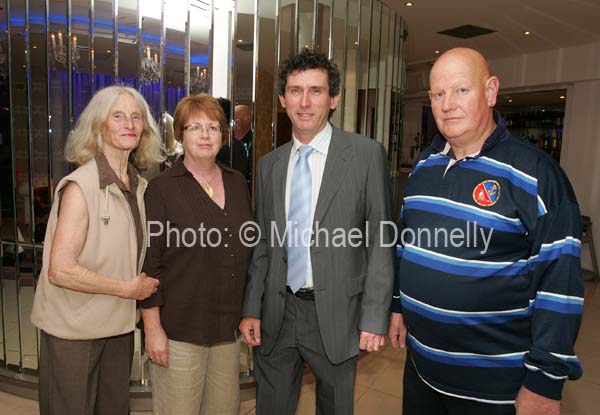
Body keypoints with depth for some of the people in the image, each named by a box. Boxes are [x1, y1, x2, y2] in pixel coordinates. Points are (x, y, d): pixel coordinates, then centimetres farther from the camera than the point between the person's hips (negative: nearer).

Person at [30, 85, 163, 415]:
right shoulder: (80, 185, -17)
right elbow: (60, 270, -22)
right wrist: (127, 288, -15)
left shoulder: (139, 186, 4)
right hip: (73, 330, -6)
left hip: (119, 326, 6)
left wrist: (142, 286, 2)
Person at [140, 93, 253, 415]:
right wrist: (152, 328, -10)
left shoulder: (237, 183, 7)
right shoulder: (162, 189, -7)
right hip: (179, 330, -4)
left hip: (228, 328, 5)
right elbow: (147, 264, -8)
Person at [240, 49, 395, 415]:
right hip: (276, 315, 4)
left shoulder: (366, 154, -8)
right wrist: (252, 309, 5)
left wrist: (375, 317, -10)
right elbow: (264, 244, 8)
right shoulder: (270, 165, 6)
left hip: (336, 314, -3)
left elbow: (380, 241, -8)